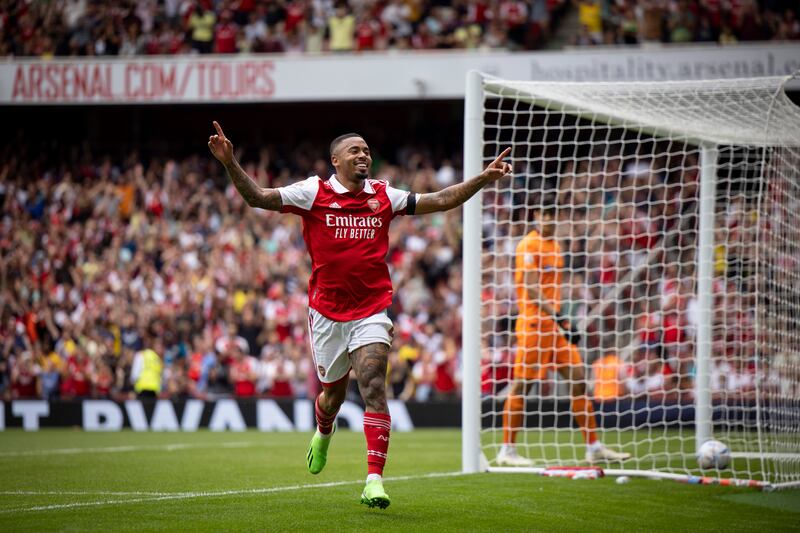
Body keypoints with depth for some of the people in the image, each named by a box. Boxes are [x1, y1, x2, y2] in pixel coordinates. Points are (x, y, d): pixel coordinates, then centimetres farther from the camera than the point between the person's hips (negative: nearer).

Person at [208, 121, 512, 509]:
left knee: (373, 384, -17)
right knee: (333, 392, 14)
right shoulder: (314, 193, -1)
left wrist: (483, 179, 2)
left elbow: (439, 200, 11)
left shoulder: (383, 196, 7)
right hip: (327, 311, 0)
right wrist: (230, 163, -20)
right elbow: (258, 197, -6)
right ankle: (324, 433, 52)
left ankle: (374, 478, -20)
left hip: (372, 312, 0)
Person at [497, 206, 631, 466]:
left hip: (555, 324, 9)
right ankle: (507, 451, 2)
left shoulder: (554, 245, 18)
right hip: (534, 324, -9)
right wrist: (557, 317, -23)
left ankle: (594, 448, 7)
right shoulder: (529, 245, -9)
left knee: (578, 379, 4)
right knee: (521, 384, -4)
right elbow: (531, 289, -17)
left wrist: (562, 320, 17)